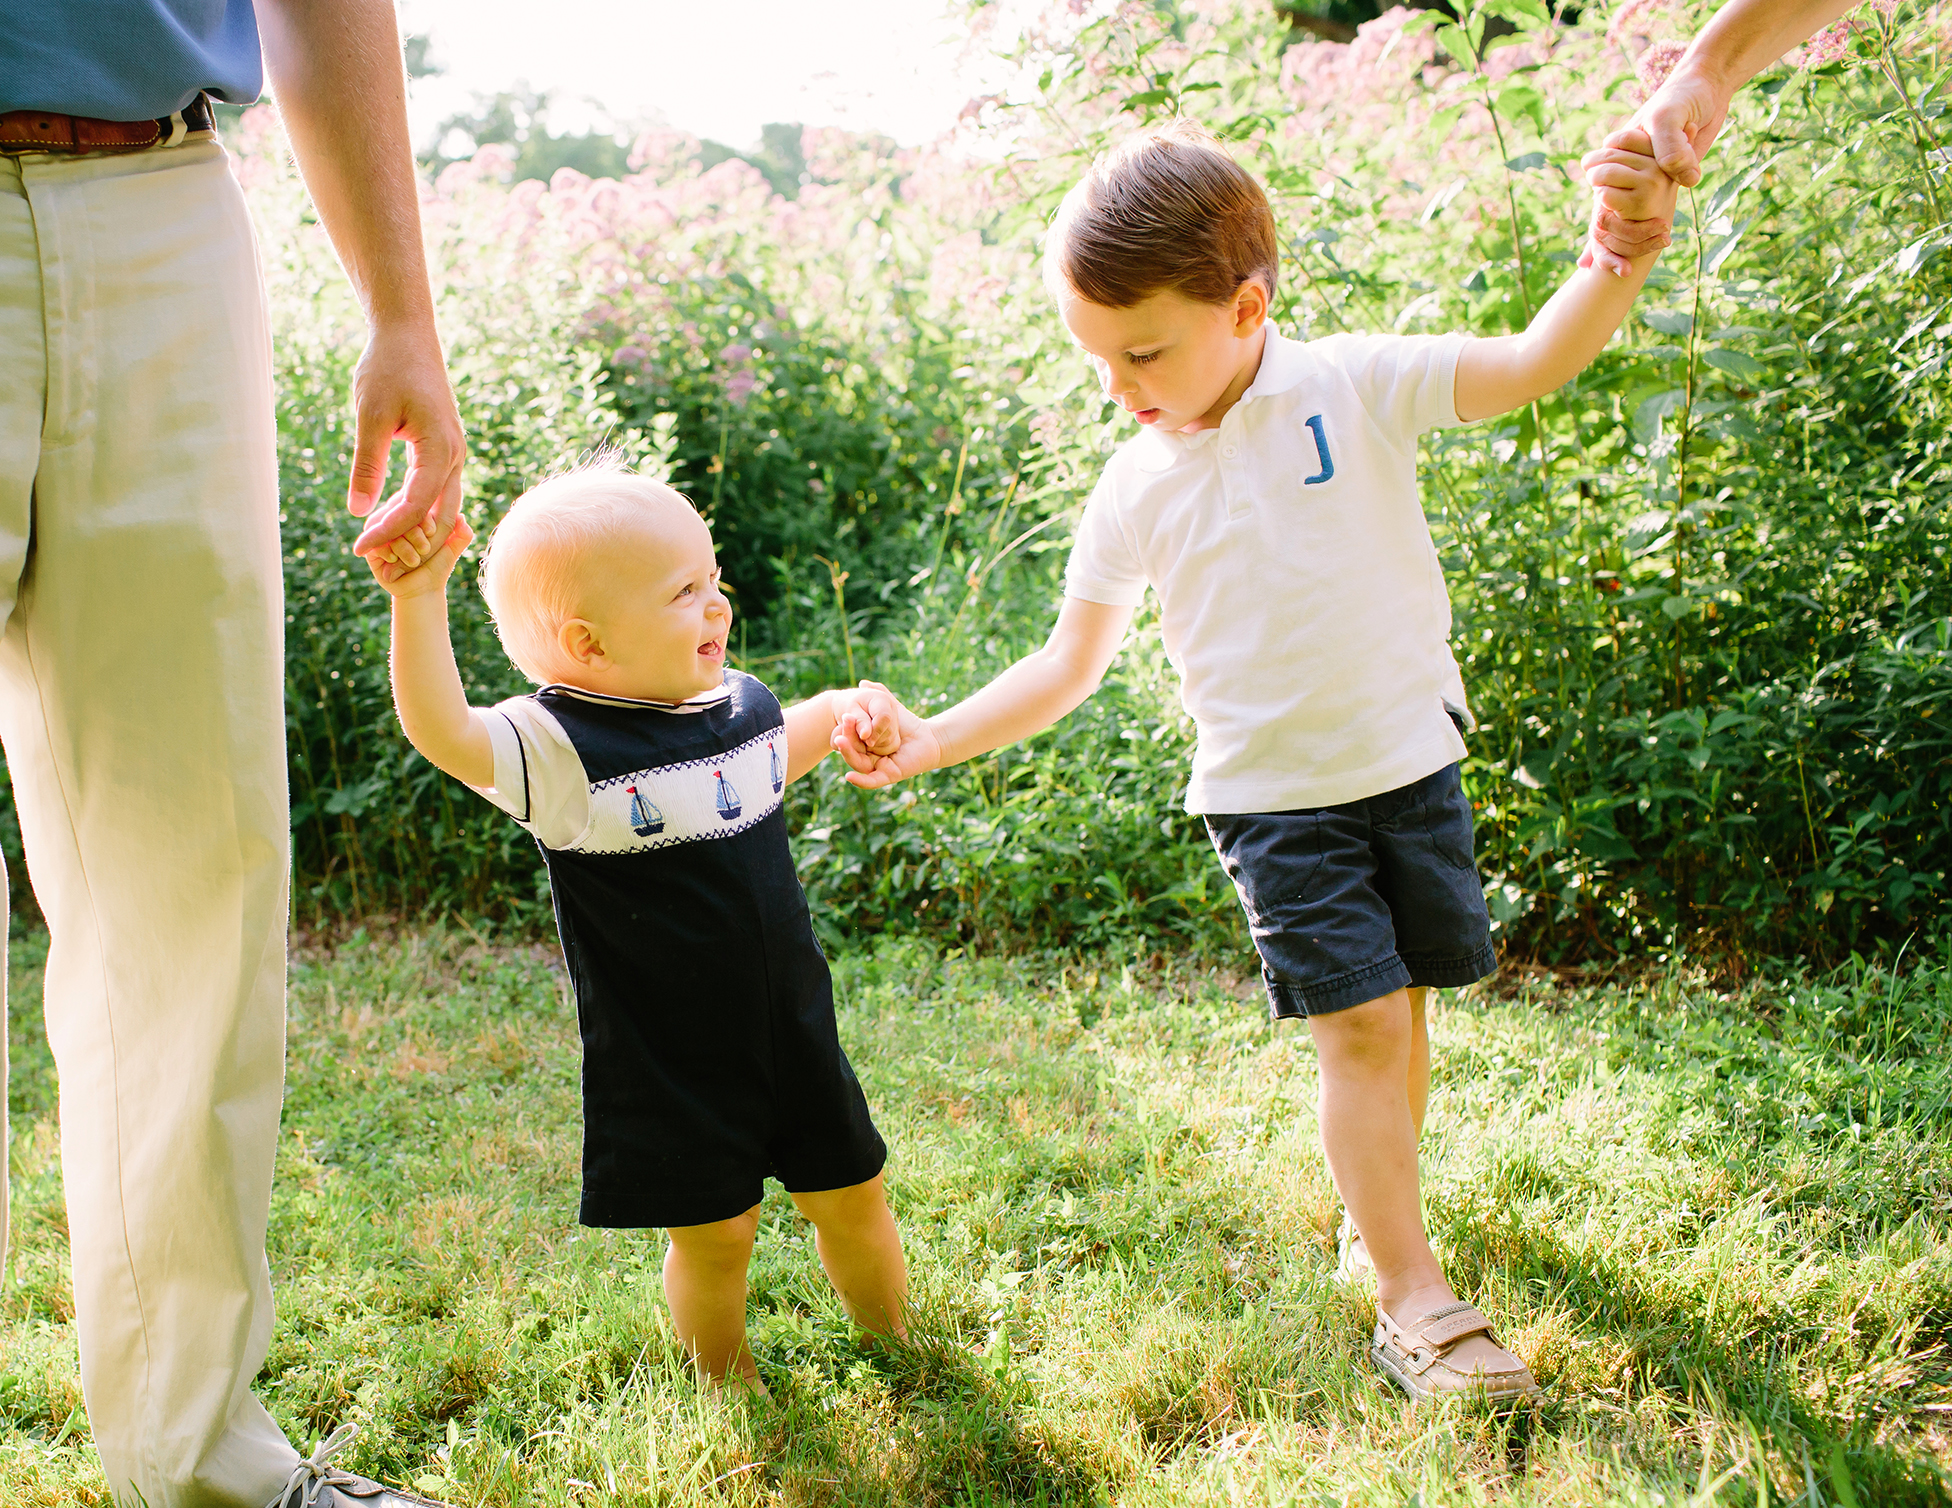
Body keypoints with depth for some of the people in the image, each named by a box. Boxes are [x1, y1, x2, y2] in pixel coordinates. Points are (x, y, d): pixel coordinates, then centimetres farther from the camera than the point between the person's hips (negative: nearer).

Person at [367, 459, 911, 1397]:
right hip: (667, 1060, -5)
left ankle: (898, 1348, 42)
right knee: (713, 1233, 5)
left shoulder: (741, 701, 1)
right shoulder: (561, 750, -20)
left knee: (850, 1196, 17)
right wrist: (419, 598, -48)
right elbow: (442, 733, -38)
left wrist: (839, 714, 10)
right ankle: (730, 1387, 34)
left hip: (790, 1027, 6)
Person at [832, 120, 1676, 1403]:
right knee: (1358, 1024, -8)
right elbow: (1072, 666, 4)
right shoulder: (1135, 491, -2)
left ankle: (1380, 1205, 34)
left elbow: (1535, 362, -19)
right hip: (1273, 797, 0)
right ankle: (1416, 1304, -2)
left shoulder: (1355, 386, -9)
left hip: (1410, 761, 0)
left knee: (1402, 1008, 9)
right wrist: (933, 741, -6)